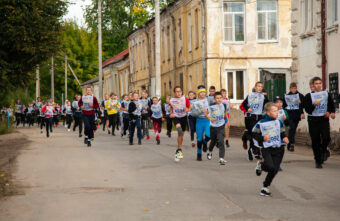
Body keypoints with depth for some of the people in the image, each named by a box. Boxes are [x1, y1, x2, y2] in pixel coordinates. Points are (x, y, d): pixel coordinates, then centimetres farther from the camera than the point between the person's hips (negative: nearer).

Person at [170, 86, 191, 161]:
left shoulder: (185, 99, -9)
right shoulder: (171, 100, -6)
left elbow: (189, 108, 0)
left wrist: (187, 109, -22)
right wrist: (171, 113, -4)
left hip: (183, 117, 2)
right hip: (176, 117, -2)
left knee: (181, 134, 11)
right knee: (179, 129, -28)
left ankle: (178, 151, 30)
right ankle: (180, 150, -24)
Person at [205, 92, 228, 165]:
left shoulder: (223, 105, -3)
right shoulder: (211, 106, -11)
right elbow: (206, 114, -4)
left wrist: (227, 120, 22)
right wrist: (210, 118, -22)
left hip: (221, 126, 0)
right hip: (213, 126, 0)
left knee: (221, 142, -14)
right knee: (213, 141, 17)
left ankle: (221, 158, -18)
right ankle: (210, 152, 48)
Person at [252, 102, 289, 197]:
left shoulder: (279, 122, 8)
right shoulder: (261, 123, -6)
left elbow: (283, 133, 19)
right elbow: (254, 134, 0)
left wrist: (285, 138, -2)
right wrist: (262, 138, -15)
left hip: (278, 149, 4)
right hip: (266, 149, -4)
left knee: (274, 170, 2)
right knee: (270, 167, -22)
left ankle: (265, 187, 19)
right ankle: (260, 164, 14)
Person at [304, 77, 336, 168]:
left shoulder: (326, 94, 6)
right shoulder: (309, 96, -1)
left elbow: (332, 105, 14)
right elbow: (307, 110, -8)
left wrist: (332, 112, -5)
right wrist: (314, 105, -25)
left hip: (324, 119, 1)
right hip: (313, 120, -1)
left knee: (326, 137, -18)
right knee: (315, 141, 2)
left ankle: (323, 150, 16)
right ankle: (318, 161, 16)